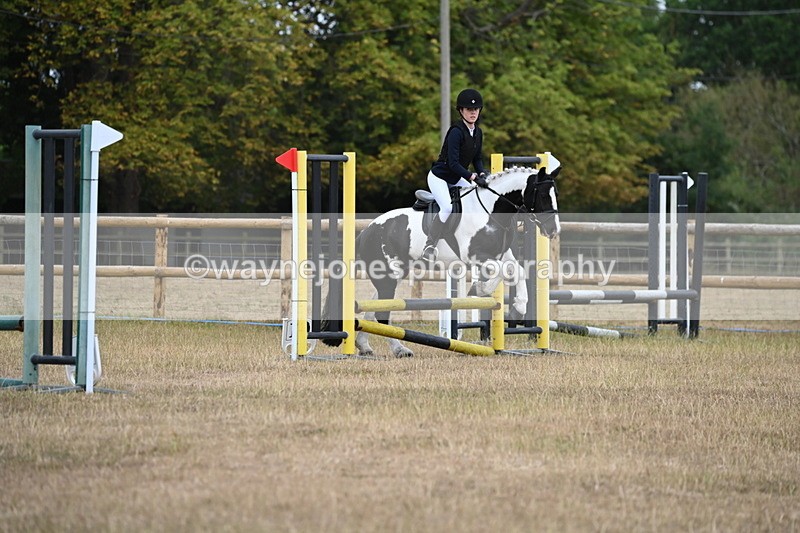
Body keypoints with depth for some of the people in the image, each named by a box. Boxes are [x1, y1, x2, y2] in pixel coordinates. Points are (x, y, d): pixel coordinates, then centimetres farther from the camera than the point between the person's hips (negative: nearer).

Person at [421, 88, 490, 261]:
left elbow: (477, 159, 10)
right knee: (447, 207, -28)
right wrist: (473, 177, -34)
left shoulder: (478, 132, 1)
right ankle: (429, 247, -21)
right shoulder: (456, 132, -24)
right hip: (439, 177, -8)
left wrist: (482, 173, -11)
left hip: (457, 180, 8)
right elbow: (453, 163, -28)